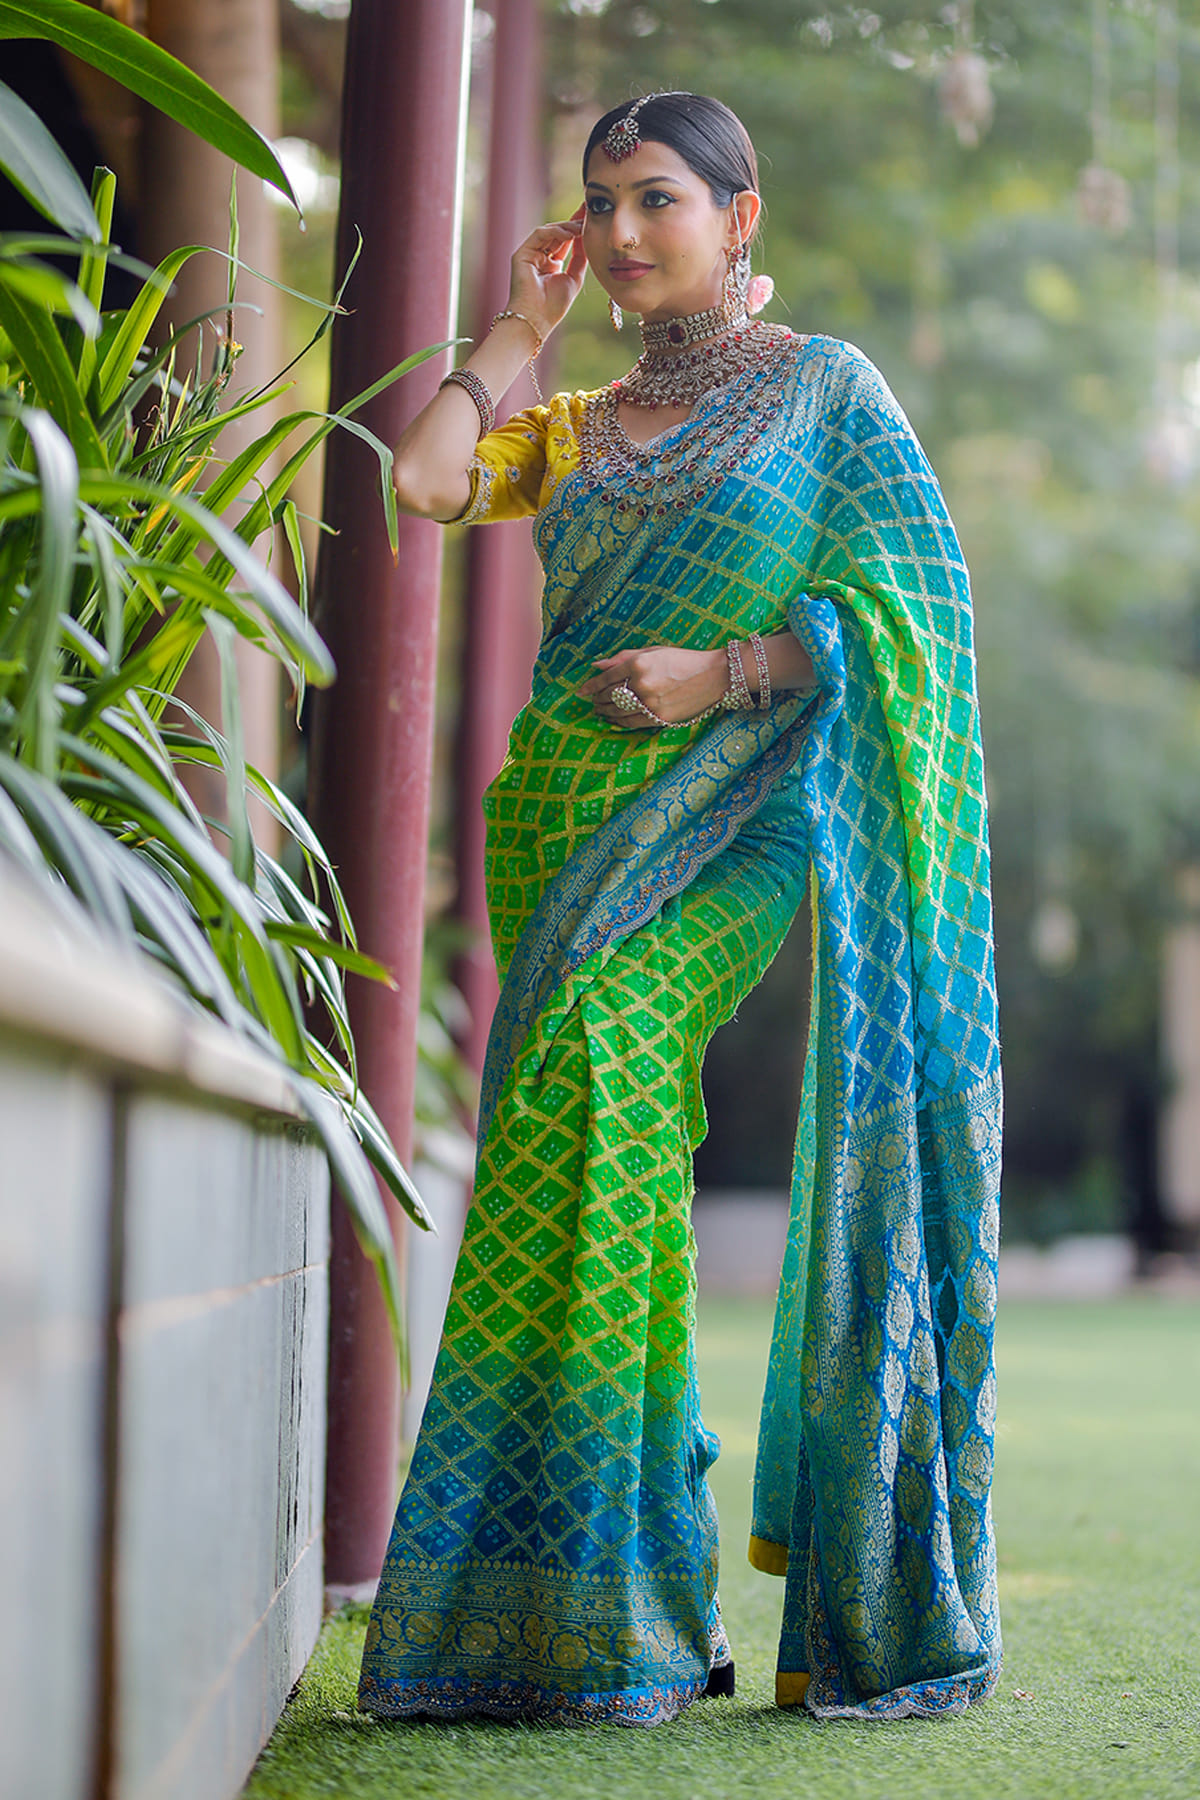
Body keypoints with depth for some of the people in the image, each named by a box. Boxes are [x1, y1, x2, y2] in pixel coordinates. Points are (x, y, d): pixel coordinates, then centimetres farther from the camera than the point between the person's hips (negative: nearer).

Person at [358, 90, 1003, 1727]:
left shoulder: (827, 391, 7)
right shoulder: (577, 427, 21)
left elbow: (903, 611, -1)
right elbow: (427, 481, 4)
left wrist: (721, 674, -13)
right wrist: (521, 328, 15)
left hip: (727, 814, -5)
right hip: (565, 810, 5)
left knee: (598, 1052, -27)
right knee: (611, 1152, -1)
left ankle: (611, 1598, -23)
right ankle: (639, 1602, 6)